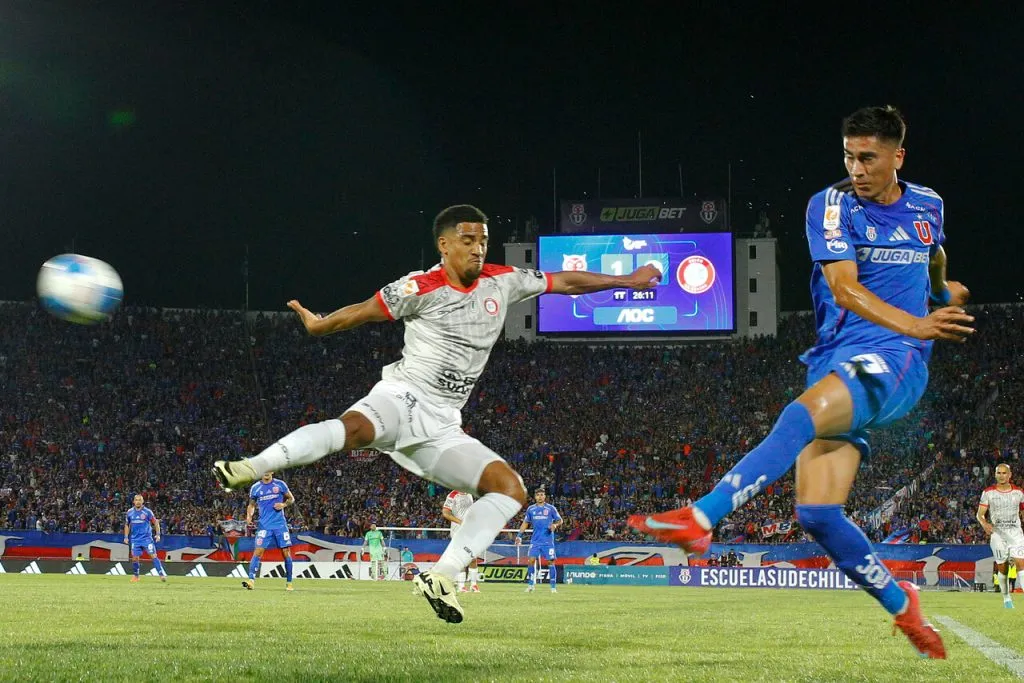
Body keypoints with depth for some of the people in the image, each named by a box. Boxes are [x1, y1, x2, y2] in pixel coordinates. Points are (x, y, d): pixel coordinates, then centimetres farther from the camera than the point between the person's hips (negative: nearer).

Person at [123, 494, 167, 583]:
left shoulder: (147, 512, -4)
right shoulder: (130, 512, 5)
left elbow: (155, 522, 2)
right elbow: (127, 525, 16)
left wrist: (158, 534, -7)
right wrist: (126, 537, 10)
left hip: (147, 538, -3)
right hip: (135, 538, 3)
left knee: (153, 555, -11)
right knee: (135, 557, 0)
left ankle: (162, 574, -12)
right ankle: (135, 576, 17)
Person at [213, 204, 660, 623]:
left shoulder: (502, 282, 11)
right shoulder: (421, 288, -4)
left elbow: (564, 282, 20)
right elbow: (366, 311, -4)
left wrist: (627, 281, 26)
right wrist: (319, 326, -13)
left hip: (442, 426, 6)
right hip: (403, 397, -6)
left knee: (511, 489, -10)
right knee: (355, 427, -39)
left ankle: (440, 577, -15)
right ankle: (251, 469, -44)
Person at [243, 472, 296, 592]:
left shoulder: (280, 485, 3)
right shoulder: (255, 488, 5)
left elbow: (291, 499, 12)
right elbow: (251, 505, 17)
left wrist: (284, 504, -9)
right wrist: (249, 516, -3)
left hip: (280, 524, 0)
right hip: (264, 525, 0)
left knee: (286, 552, 0)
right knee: (258, 551, -14)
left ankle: (289, 583, 13)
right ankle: (251, 581, -21)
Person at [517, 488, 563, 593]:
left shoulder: (550, 508, 1)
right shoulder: (531, 509, 8)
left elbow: (560, 520, 6)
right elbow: (525, 523, 16)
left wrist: (555, 525, -16)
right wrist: (519, 535, 8)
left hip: (548, 540, -2)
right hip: (535, 540, 2)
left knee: (550, 561, -4)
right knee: (532, 560, -8)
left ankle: (553, 586, 3)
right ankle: (531, 584, 2)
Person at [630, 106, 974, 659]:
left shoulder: (927, 205, 11)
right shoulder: (832, 205, 0)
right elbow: (845, 288, -14)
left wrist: (944, 293, 52)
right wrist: (916, 324, -27)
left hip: (894, 361, -2)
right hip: (833, 363, 2)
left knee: (802, 415, -34)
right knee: (817, 513, -10)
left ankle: (701, 516, -45)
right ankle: (902, 606, 12)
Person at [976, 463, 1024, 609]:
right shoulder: (988, 493, -1)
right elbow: (980, 514, -2)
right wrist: (985, 524, -21)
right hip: (997, 533, 0)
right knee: (1002, 568, 3)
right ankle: (1006, 598, 19)